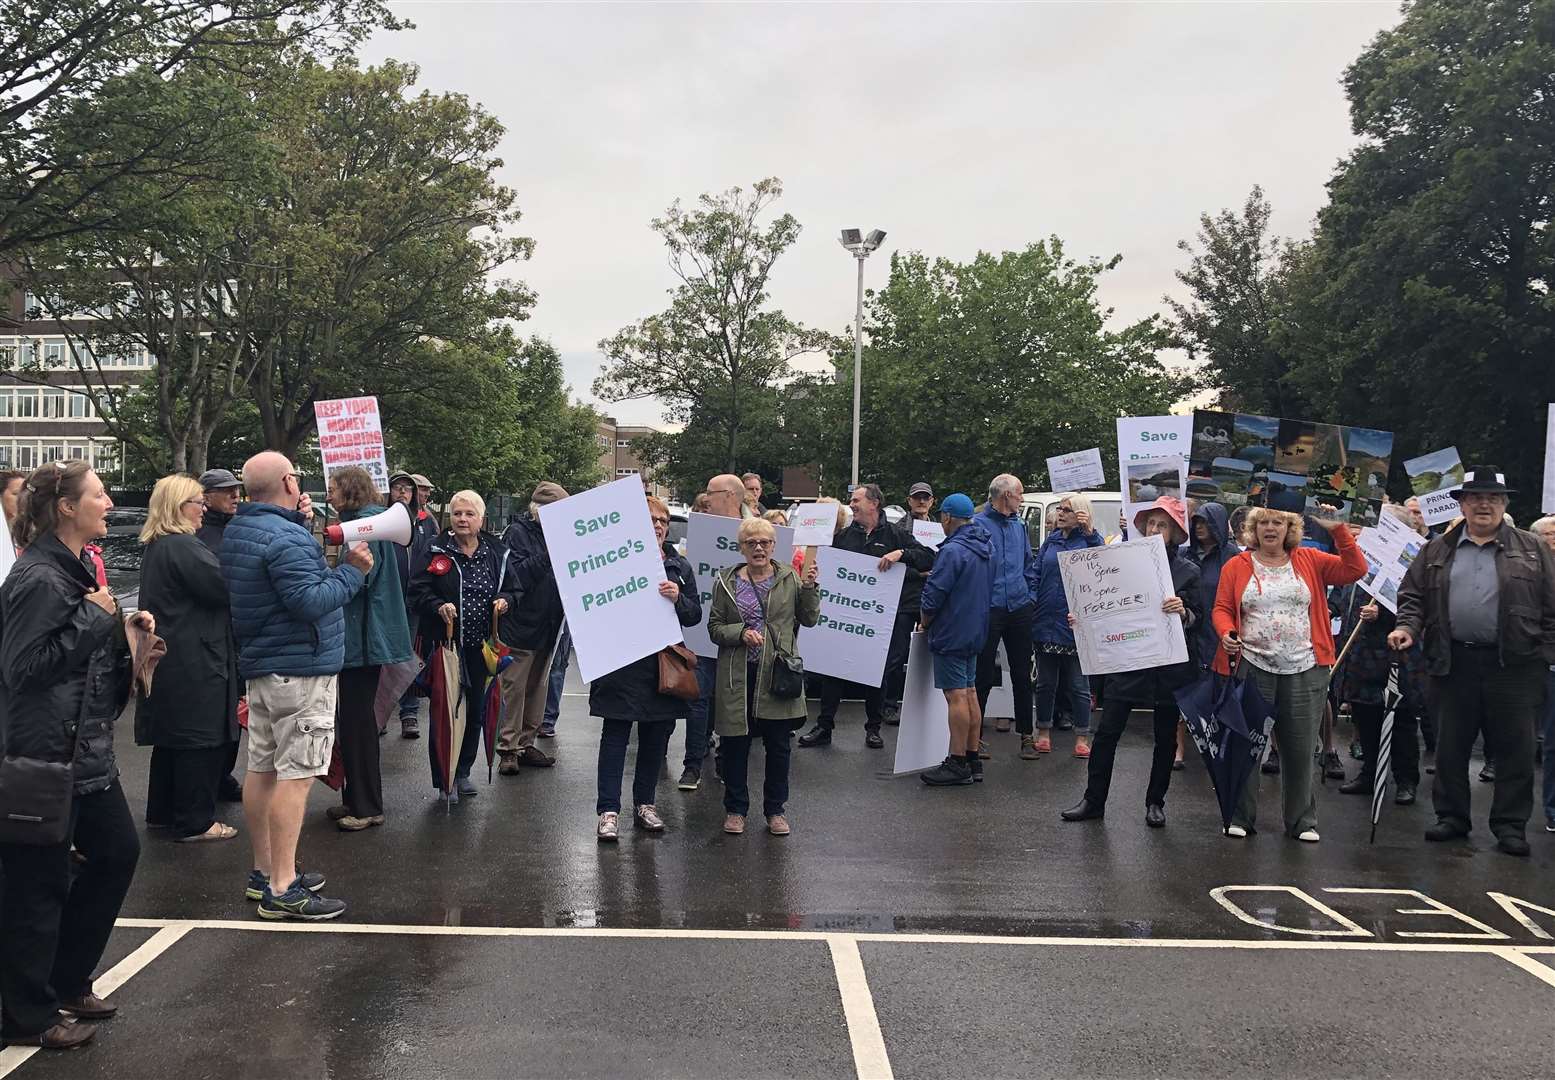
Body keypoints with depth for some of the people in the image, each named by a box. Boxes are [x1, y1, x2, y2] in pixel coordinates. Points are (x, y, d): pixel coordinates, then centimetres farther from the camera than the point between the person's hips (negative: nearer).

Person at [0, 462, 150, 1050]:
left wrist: (124, 628, 6)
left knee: (117, 852, 16)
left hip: (85, 749, 10)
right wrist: (93, 617, -19)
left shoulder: (73, 571, 13)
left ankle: (66, 980, 31)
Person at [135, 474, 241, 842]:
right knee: (201, 740, -2)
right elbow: (224, 587, -21)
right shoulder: (183, 547, -18)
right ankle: (195, 821, 4)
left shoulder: (155, 547, 15)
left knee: (173, 737, 18)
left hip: (168, 658, 10)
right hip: (194, 659, -10)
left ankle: (162, 812, 27)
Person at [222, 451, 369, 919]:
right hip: (301, 670, -10)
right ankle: (283, 889, -6)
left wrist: (299, 522, 8)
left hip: (261, 667, 10)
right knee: (295, 775, -8)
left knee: (262, 769, 14)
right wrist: (353, 571, -15)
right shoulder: (286, 538, -20)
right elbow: (312, 601, -26)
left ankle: (264, 872, 26)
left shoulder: (239, 530, 11)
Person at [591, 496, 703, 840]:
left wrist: (678, 598, -11)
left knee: (656, 736, 11)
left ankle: (645, 804, 24)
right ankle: (608, 810, 5)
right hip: (622, 663, -4)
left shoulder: (679, 566, 10)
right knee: (615, 734, 1)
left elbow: (695, 615, 7)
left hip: (664, 664, 4)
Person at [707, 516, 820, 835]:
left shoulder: (790, 578, 5)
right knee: (735, 744, 6)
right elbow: (714, 627, 4)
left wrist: (809, 588, -9)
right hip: (737, 675, 0)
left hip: (778, 674, 0)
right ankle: (735, 809, 21)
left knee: (779, 746, 7)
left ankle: (775, 810, 22)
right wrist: (740, 633, -13)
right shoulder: (726, 581, 4)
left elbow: (810, 619, 5)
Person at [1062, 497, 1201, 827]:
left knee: (1166, 737, 9)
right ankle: (1093, 800, 9)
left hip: (1170, 665, -1)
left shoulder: (1188, 571, 0)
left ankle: (1155, 802, 23)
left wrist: (1183, 611, -24)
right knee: (1107, 731, -1)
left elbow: (1199, 617, -3)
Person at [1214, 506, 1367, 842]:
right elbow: (1222, 609, 3)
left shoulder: (1310, 561, 7)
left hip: (1304, 671, 1)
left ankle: (1301, 820, 21)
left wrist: (1338, 530, -9)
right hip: (1252, 667, -1)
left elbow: (1355, 570, -1)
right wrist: (1226, 633, -17)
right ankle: (1240, 817, 16)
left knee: (1300, 748, 8)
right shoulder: (1236, 566, 5)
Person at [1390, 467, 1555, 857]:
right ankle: (1451, 817, 21)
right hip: (1453, 664, 2)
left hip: (1513, 665, -1)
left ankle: (1511, 825, 14)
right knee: (1450, 747, 8)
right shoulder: (1437, 551, 11)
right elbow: (1413, 595, 11)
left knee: (1515, 748, 4)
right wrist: (1407, 627, -6)